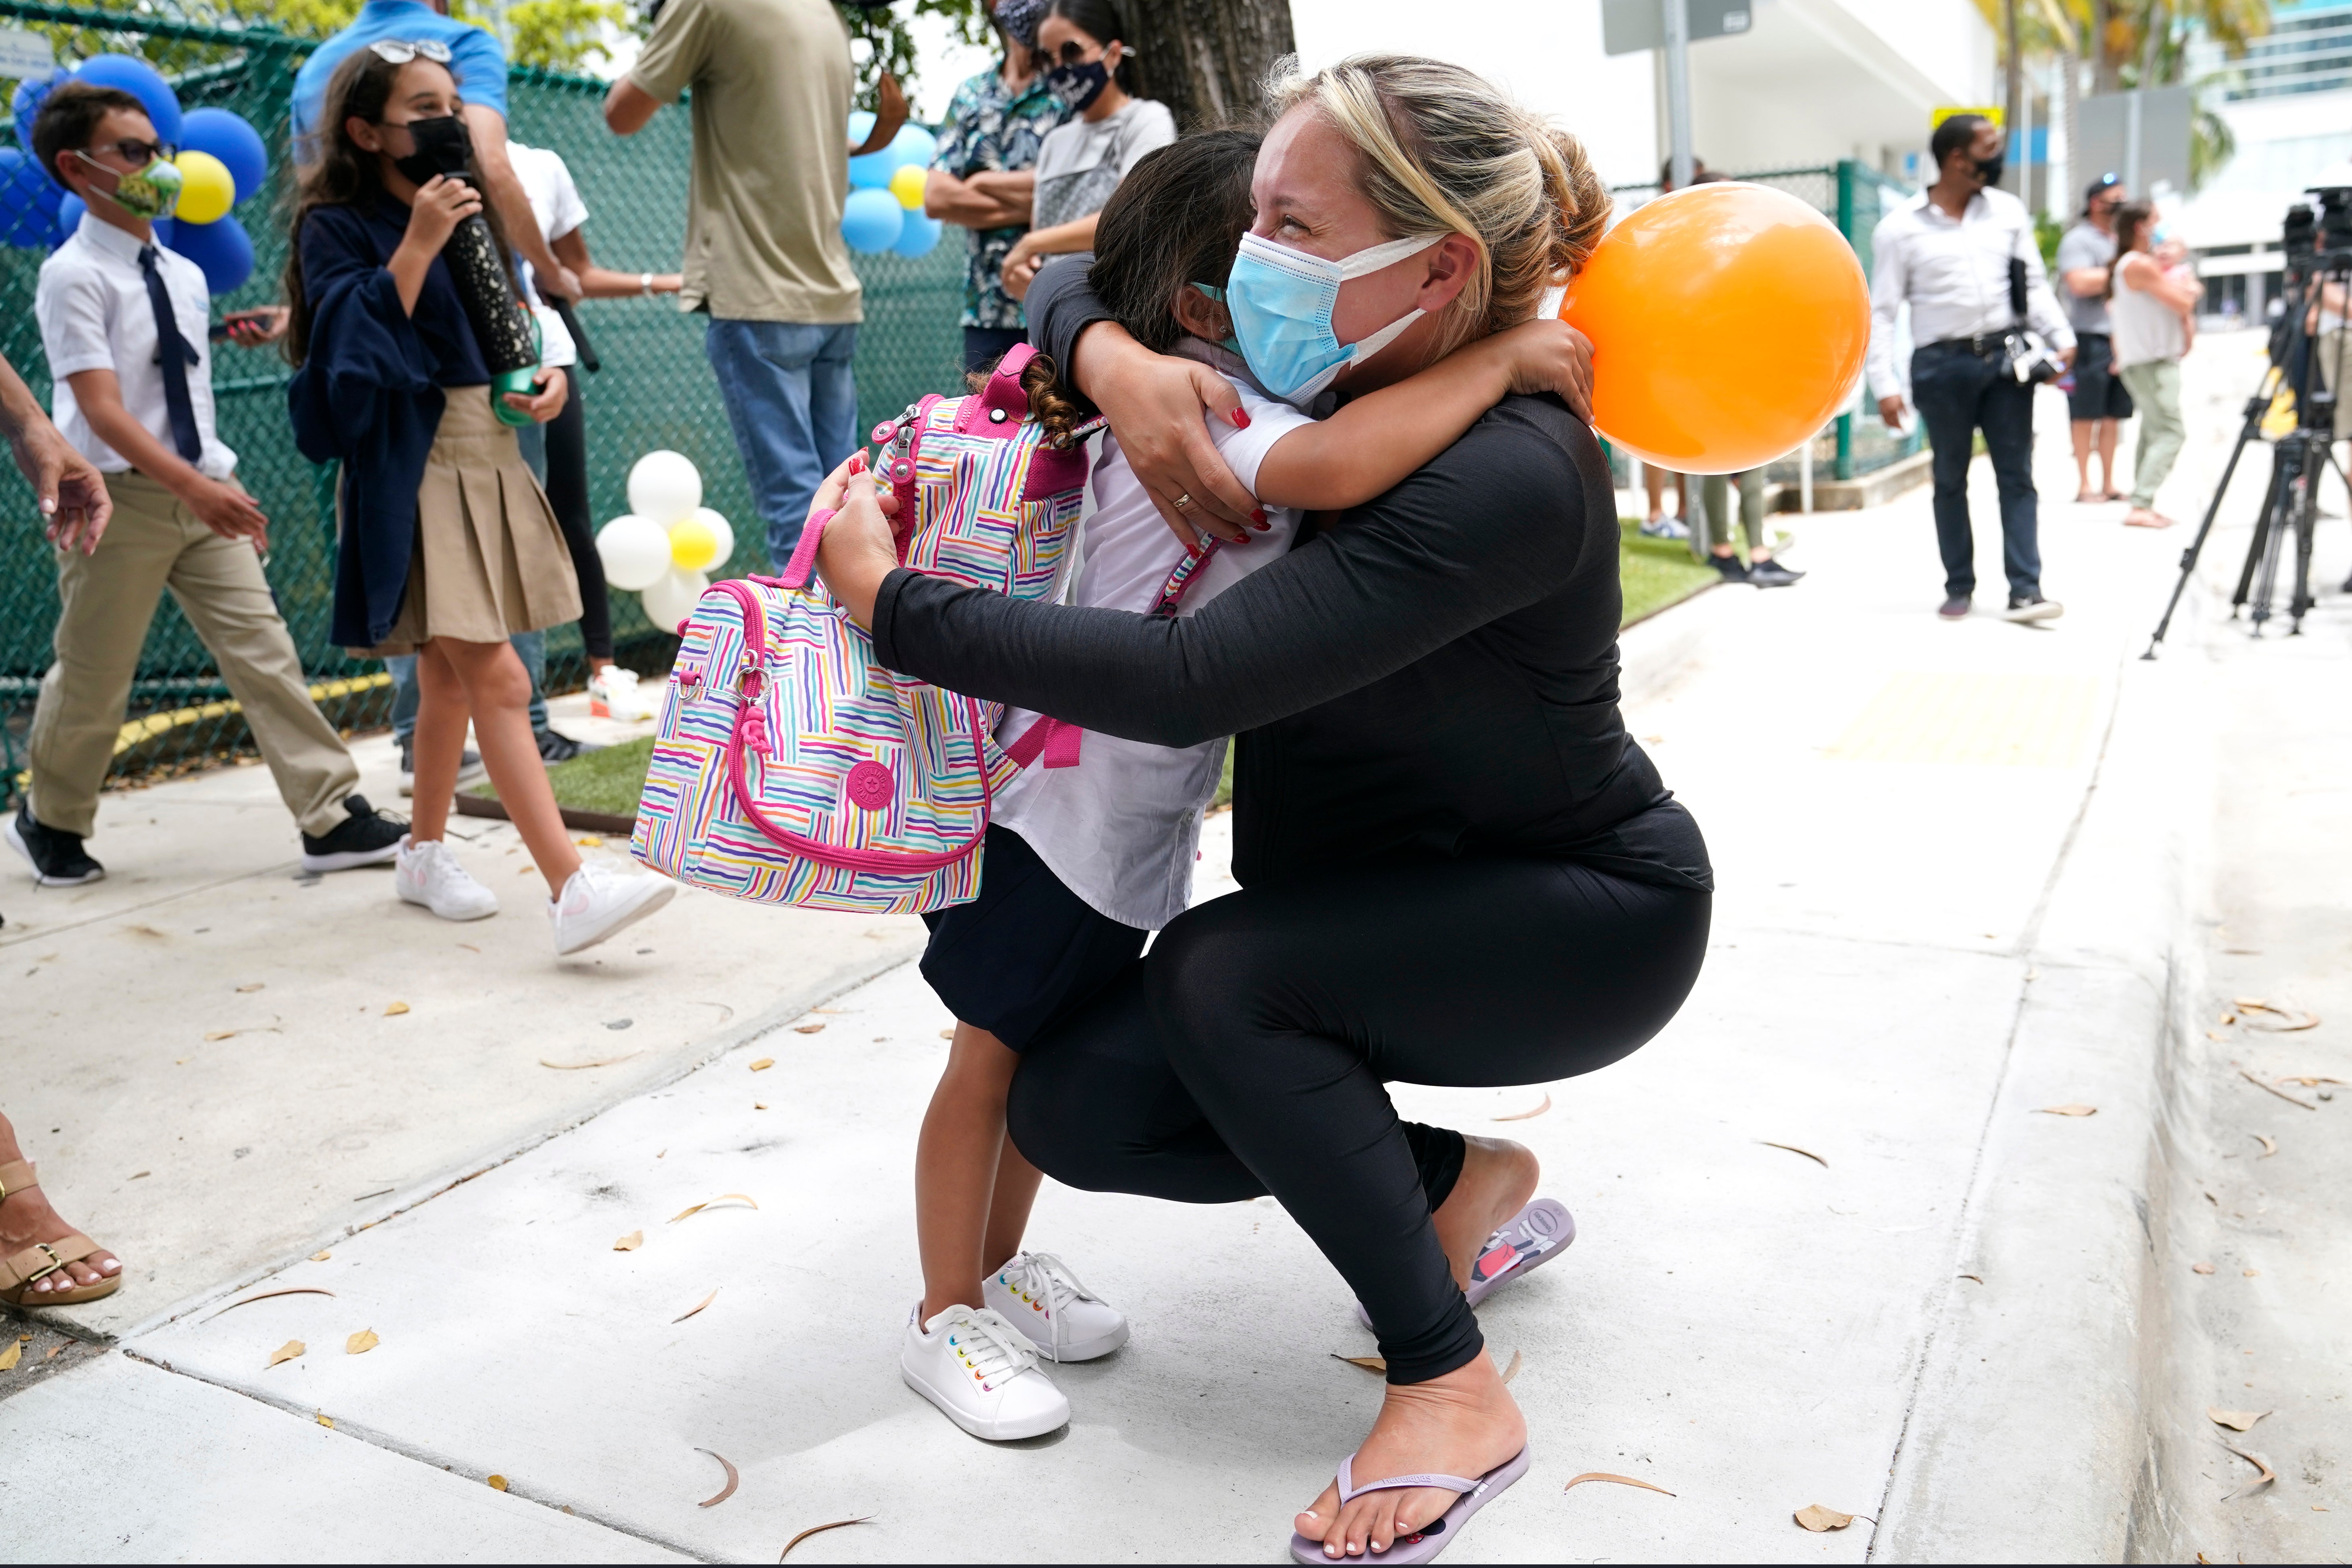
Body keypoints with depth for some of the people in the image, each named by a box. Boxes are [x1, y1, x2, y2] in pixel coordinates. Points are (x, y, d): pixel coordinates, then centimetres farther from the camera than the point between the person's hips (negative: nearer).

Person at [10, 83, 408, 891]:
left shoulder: (184, 276, 9)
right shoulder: (74, 275, -11)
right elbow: (101, 410, -20)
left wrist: (224, 486, 15)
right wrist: (194, 487, -30)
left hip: (203, 490, 6)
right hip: (121, 497, -5)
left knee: (263, 650, -2)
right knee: (94, 678, 8)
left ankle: (333, 818, -2)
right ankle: (50, 823, 30)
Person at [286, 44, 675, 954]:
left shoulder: (475, 218, 14)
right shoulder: (338, 226, -5)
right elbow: (358, 346, -16)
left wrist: (548, 375, 1)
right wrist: (417, 245, -17)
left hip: (491, 458, 7)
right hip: (415, 471, -7)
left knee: (450, 677, 15)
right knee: (497, 679, -15)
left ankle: (425, 854, 30)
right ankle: (571, 891, -19)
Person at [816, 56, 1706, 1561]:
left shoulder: (1510, 476, -32)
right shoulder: (1333, 375, -7)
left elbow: (1185, 682, -37)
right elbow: (1070, 280, 3)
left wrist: (891, 599, -28)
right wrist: (1118, 361, -21)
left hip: (1592, 914, -7)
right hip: (1378, 899, 7)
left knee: (1219, 973, -31)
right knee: (1076, 1105, -7)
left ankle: (1452, 1392, -13)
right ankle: (1456, 1180, 14)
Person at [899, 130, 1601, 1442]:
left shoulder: (1253, 402, 7)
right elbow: (1334, 467, -43)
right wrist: (1497, 361, -33)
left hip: (1142, 813, 9)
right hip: (1057, 800, -9)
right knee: (995, 1055, 5)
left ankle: (1001, 1263, 38)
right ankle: (948, 1319, 21)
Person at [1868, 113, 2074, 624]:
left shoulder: (2008, 211, 9)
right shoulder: (1901, 228, -2)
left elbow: (2034, 284, 12)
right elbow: (1882, 311, -2)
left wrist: (2062, 338, -2)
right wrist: (1885, 384, -9)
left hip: (2006, 354, 3)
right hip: (1944, 364, -2)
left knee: (2017, 476, -2)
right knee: (1951, 480, 7)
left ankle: (2025, 591, -2)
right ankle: (1959, 587, 18)